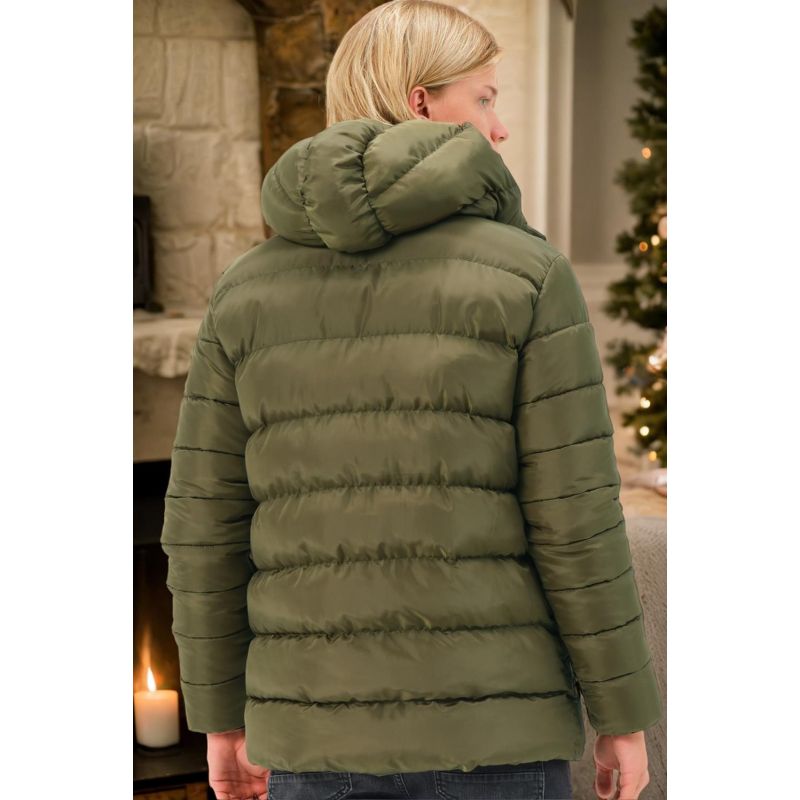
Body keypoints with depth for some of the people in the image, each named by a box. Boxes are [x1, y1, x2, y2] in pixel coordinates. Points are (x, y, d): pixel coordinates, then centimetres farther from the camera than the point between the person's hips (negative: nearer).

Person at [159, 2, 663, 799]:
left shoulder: (247, 286, 4)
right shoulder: (527, 273, -8)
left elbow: (205, 524, 4)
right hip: (488, 727, -3)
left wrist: (221, 716, 14)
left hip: (318, 730, 4)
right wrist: (624, 716, 1)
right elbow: (575, 519, -10)